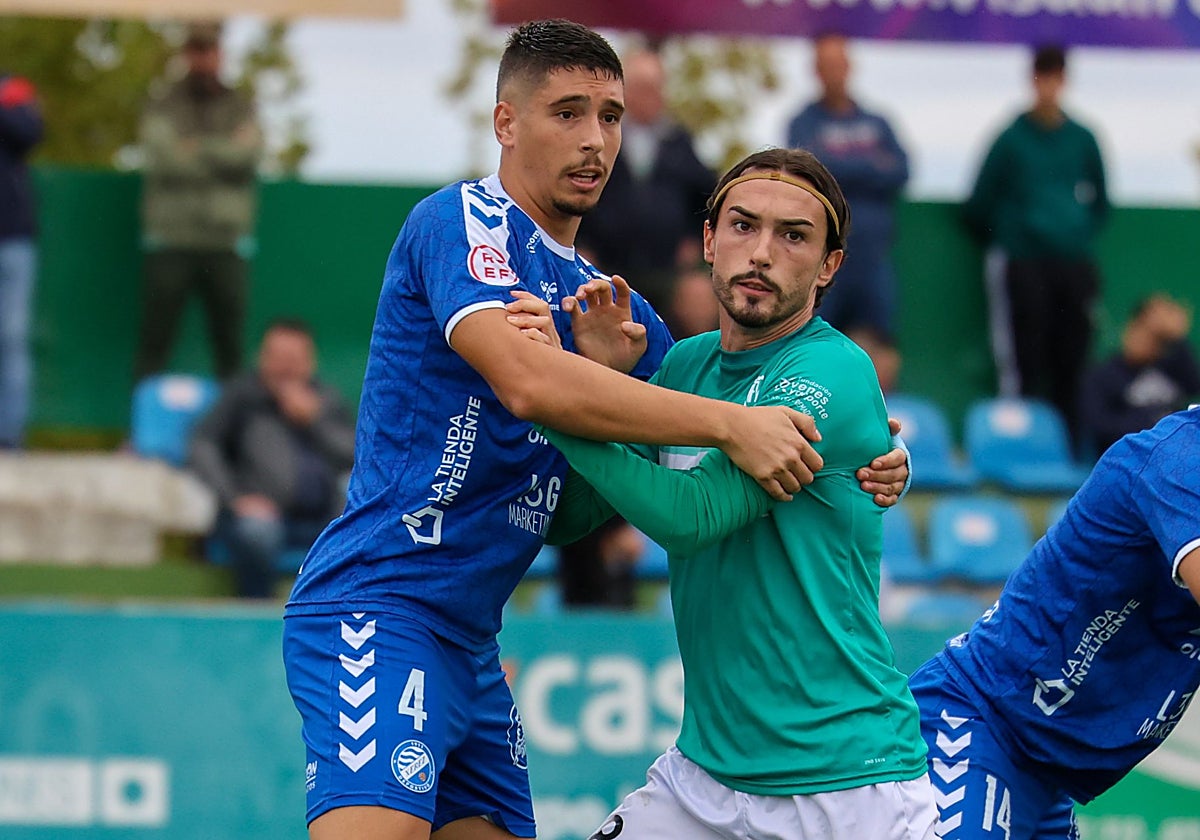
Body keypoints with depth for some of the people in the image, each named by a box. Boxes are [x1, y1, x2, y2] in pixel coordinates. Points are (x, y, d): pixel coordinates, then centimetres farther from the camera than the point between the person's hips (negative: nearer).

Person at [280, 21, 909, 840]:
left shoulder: (612, 307, 19)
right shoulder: (462, 220, -7)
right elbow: (526, 381, -24)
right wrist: (731, 424, -23)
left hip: (469, 644, 9)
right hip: (376, 612, -9)